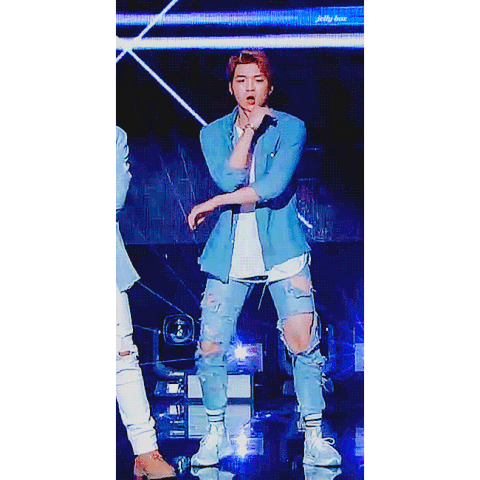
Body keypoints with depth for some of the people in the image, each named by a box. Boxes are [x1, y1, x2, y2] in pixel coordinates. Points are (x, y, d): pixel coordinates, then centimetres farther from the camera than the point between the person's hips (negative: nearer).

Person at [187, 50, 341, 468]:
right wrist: (250, 129, -10)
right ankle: (217, 434, 18)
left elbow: (275, 186, -13)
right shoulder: (214, 133, 9)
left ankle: (314, 438, 5)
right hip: (229, 254, 2)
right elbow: (228, 178, -11)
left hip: (282, 250, -2)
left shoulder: (291, 128, 2)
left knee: (303, 342, -9)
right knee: (211, 346, -1)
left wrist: (214, 203, -9)